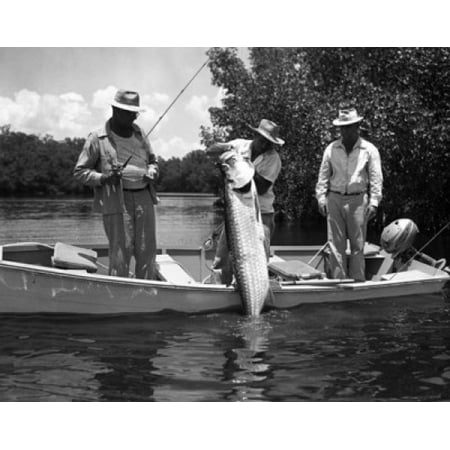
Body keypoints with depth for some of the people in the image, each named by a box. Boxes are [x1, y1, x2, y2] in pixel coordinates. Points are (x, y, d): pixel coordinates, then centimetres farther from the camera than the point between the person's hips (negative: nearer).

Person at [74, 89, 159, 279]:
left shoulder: (139, 134, 15)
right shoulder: (97, 139, -1)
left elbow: (152, 161, 26)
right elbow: (80, 171, 1)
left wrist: (151, 173, 3)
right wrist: (103, 179, -16)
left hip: (144, 197, 5)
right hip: (116, 201, -5)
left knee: (147, 252, 7)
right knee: (121, 252, -8)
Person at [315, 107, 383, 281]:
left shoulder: (369, 150, 1)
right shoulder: (331, 149, 6)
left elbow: (376, 178, 0)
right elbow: (323, 176, 9)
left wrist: (373, 202, -6)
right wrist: (321, 198, 3)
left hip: (358, 200, -2)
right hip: (335, 199, 2)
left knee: (358, 244, 3)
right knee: (336, 244, 2)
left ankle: (358, 281, 10)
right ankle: (338, 280, 8)